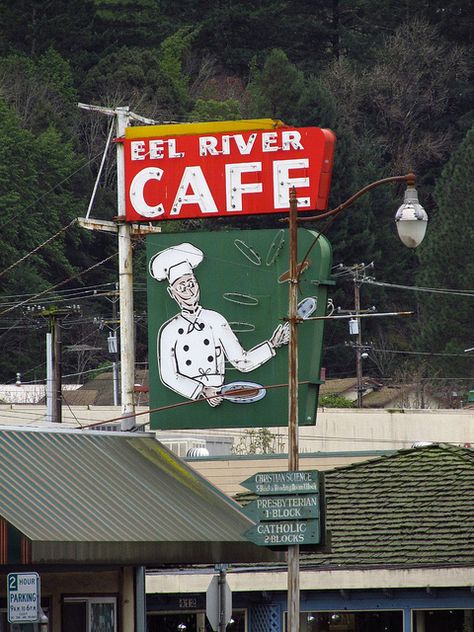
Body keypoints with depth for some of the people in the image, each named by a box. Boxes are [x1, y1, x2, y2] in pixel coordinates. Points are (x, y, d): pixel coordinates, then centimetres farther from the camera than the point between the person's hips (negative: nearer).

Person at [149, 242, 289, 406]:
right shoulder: (169, 331, 6)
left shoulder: (215, 320, 11)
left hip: (218, 397, 1)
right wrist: (202, 391, -11)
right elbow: (168, 377, 0)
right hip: (186, 400, -1)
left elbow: (242, 362, 9)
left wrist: (272, 344, 2)